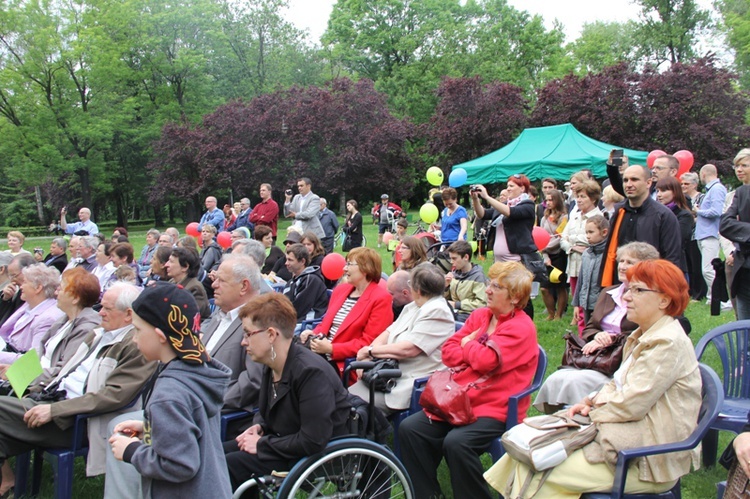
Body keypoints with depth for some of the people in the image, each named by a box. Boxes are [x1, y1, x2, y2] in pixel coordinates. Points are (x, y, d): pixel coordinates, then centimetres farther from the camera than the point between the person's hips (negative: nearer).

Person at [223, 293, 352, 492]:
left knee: (230, 466, -20)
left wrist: (262, 444, -19)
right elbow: (266, 412, 21)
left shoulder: (311, 373, -26)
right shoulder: (271, 366, 2)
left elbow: (313, 442, -29)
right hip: (283, 440, 9)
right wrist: (258, 427, -2)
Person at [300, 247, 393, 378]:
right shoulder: (340, 289, 17)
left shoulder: (381, 299, -7)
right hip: (319, 352, 7)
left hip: (346, 363, -7)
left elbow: (368, 342, -12)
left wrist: (332, 349, -19)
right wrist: (314, 334, 1)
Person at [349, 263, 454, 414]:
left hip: (410, 384, -9)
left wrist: (371, 350, -8)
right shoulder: (412, 307, 16)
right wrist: (366, 357, -5)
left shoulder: (437, 311, -14)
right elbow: (388, 333, 13)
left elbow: (408, 349, -20)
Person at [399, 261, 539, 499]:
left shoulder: (521, 328, -9)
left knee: (456, 443, -31)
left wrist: (467, 344, -1)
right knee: (409, 428, -9)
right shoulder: (479, 316, 12)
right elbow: (449, 352, 8)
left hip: (495, 408, -7)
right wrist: (476, 352, -9)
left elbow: (486, 361, -21)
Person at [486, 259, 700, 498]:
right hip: (631, 439, 9)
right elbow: (618, 385, 18)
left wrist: (592, 413, -7)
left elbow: (631, 405, -22)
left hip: (648, 461, -9)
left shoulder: (668, 343, -19)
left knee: (540, 474, -15)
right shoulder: (643, 336, 14)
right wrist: (591, 403, 0)